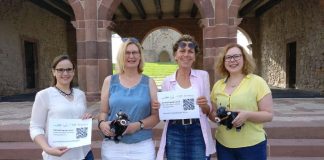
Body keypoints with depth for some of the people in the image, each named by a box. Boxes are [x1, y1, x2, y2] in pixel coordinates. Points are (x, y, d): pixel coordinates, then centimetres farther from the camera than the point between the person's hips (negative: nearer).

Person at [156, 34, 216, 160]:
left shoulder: (203, 75, 2)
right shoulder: (167, 81, 3)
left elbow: (208, 111, 4)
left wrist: (204, 105, -17)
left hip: (198, 133, 0)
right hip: (174, 134, 1)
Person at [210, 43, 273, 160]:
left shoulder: (257, 82, -7)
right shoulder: (218, 85, 5)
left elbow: (269, 115, -7)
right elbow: (212, 114, 12)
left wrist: (247, 115, -24)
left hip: (252, 145, -3)